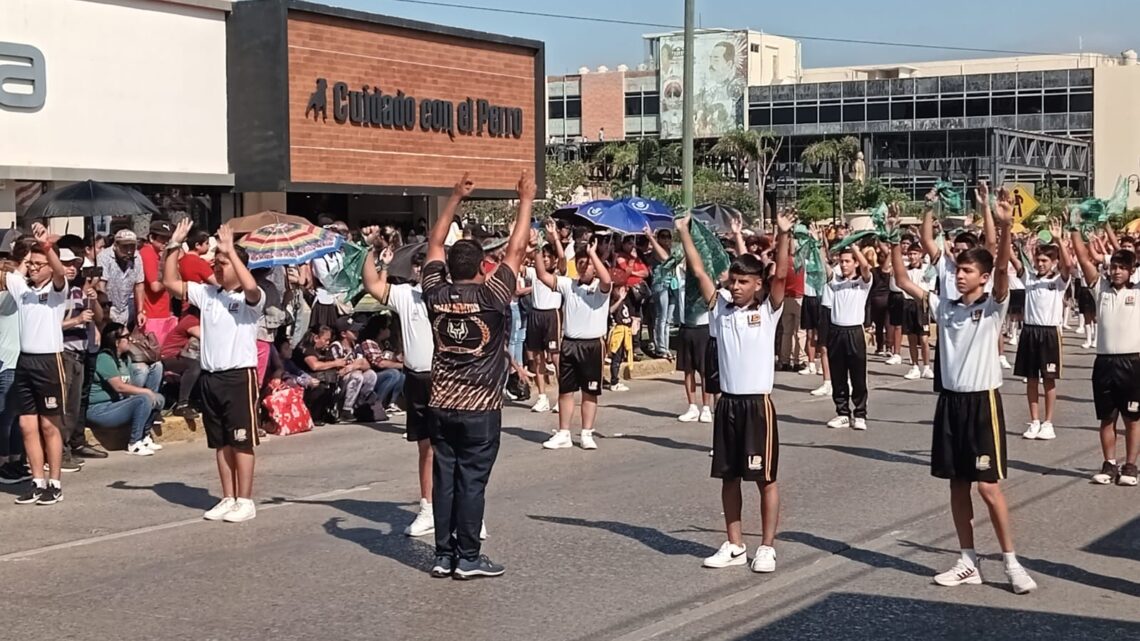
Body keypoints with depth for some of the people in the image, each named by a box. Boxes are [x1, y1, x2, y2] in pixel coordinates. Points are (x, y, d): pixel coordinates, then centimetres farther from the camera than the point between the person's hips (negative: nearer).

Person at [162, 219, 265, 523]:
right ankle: (228, 499, 20)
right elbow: (170, 283, 8)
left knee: (242, 441, -1)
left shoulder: (250, 298, -7)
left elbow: (250, 286, -31)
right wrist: (174, 246, -1)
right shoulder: (206, 293, 11)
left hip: (240, 375, -6)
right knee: (220, 443, 12)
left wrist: (231, 250, -26)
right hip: (210, 376, 6)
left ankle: (245, 501, 5)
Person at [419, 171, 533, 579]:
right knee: (471, 481, -1)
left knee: (444, 478, 7)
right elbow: (516, 249, -6)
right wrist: (526, 200, 3)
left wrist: (456, 197, 18)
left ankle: (444, 555, 11)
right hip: (480, 407, -4)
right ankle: (468, 558, 4)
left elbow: (435, 244, 12)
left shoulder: (436, 294, -1)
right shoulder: (491, 296, -12)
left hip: (442, 404, 4)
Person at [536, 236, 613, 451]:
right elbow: (543, 276, -1)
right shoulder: (568, 284, 7)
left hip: (592, 345, -3)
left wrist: (592, 253, -24)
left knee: (590, 392, 6)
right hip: (569, 344, 3)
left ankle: (587, 434, 14)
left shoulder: (601, 287, -4)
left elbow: (606, 279, -27)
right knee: (565, 391, 8)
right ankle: (563, 434, 16)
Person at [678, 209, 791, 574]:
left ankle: (767, 547, 11)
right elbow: (698, 272, 4)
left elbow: (781, 275, -16)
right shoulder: (720, 307, 7)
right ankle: (734, 546, 21)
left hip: (758, 402, -5)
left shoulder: (768, 309, -3)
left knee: (765, 478, 2)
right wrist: (684, 232, -1)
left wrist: (784, 235, -26)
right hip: (727, 402, 5)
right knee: (728, 477, 11)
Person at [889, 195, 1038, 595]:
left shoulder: (993, 306, -6)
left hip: (982, 401, -6)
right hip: (950, 401, 6)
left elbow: (1002, 270, -23)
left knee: (988, 485, -5)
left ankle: (1011, 563, 6)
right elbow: (903, 282, 6)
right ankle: (969, 562, 18)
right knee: (957, 484, 10)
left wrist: (1005, 228, -38)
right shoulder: (943, 306, 7)